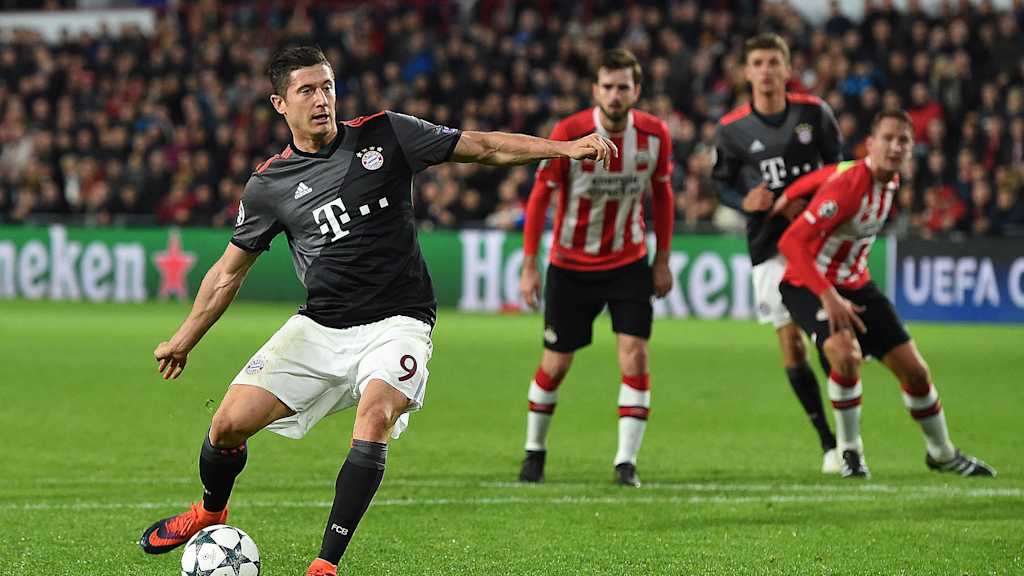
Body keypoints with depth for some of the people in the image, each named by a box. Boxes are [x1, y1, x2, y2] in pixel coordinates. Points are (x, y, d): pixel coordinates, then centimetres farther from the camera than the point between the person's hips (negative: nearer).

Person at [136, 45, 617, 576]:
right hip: (319, 327, 2)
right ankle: (210, 512, 27)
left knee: (375, 414, -30)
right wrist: (183, 340, 16)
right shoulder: (269, 185, 5)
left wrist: (563, 148, -7)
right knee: (230, 423, -8)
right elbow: (229, 272, 16)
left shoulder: (384, 135, 0)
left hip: (397, 323, -2)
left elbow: (483, 147, 3)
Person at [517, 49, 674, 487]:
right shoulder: (568, 134, -18)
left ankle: (626, 461, -7)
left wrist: (662, 260, 5)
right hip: (571, 265, -1)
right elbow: (540, 196, -10)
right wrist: (529, 266, -12)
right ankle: (535, 449, 27)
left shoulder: (655, 134, -9)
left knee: (635, 353, -13)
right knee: (556, 363, 5)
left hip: (629, 264, 1)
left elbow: (662, 195, 5)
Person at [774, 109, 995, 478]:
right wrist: (829, 297, -39)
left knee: (913, 370, 5)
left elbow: (829, 175, 14)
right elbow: (791, 242, -34)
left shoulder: (892, 181, -3)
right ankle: (850, 452, -12)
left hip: (855, 285, 7)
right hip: (808, 285, -7)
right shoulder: (846, 186, -28)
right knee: (847, 354, -33)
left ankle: (942, 454, 27)